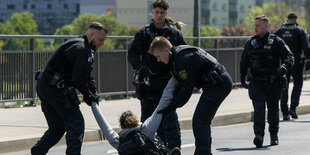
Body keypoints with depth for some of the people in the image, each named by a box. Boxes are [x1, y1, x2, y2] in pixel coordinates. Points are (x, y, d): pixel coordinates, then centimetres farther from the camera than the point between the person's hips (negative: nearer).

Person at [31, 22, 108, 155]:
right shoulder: (82, 49, -16)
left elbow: (87, 75, 21)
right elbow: (79, 79, -22)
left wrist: (94, 92, 8)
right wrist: (88, 96, -8)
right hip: (56, 88, -11)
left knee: (57, 127, 16)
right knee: (76, 123, -5)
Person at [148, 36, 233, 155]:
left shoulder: (183, 59, -20)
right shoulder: (177, 55, 12)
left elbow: (187, 88, -19)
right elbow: (181, 85, 18)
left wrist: (171, 108, -12)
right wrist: (170, 105, 10)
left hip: (218, 85, -11)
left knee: (199, 121, -11)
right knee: (203, 122, 15)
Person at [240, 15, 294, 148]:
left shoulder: (277, 42, -1)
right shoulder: (250, 43, 11)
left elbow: (289, 56, -9)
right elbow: (244, 62, 23)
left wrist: (284, 67, -28)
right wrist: (242, 77, 14)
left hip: (273, 83, -1)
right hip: (256, 82, 1)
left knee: (273, 110, 10)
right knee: (259, 107, -17)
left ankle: (274, 136, 28)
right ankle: (259, 136, -26)